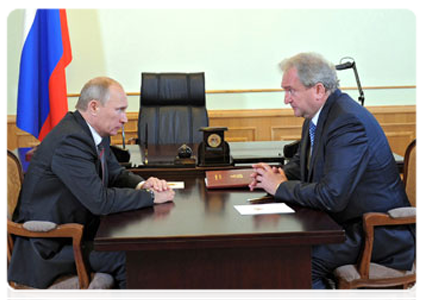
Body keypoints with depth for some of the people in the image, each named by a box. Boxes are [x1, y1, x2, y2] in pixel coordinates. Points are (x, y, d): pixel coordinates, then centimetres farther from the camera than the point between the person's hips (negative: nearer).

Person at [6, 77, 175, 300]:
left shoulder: (93, 132, 4)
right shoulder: (70, 141, -25)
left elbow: (116, 173, 16)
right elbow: (100, 201, -29)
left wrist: (142, 184, -6)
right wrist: (150, 196, -18)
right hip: (50, 246, -9)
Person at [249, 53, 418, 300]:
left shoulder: (348, 121, -24)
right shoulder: (318, 114, 6)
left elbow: (332, 196, -29)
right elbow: (302, 161, 22)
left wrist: (281, 187, -16)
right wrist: (280, 175, -1)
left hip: (377, 232, -9)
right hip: (344, 219, 10)